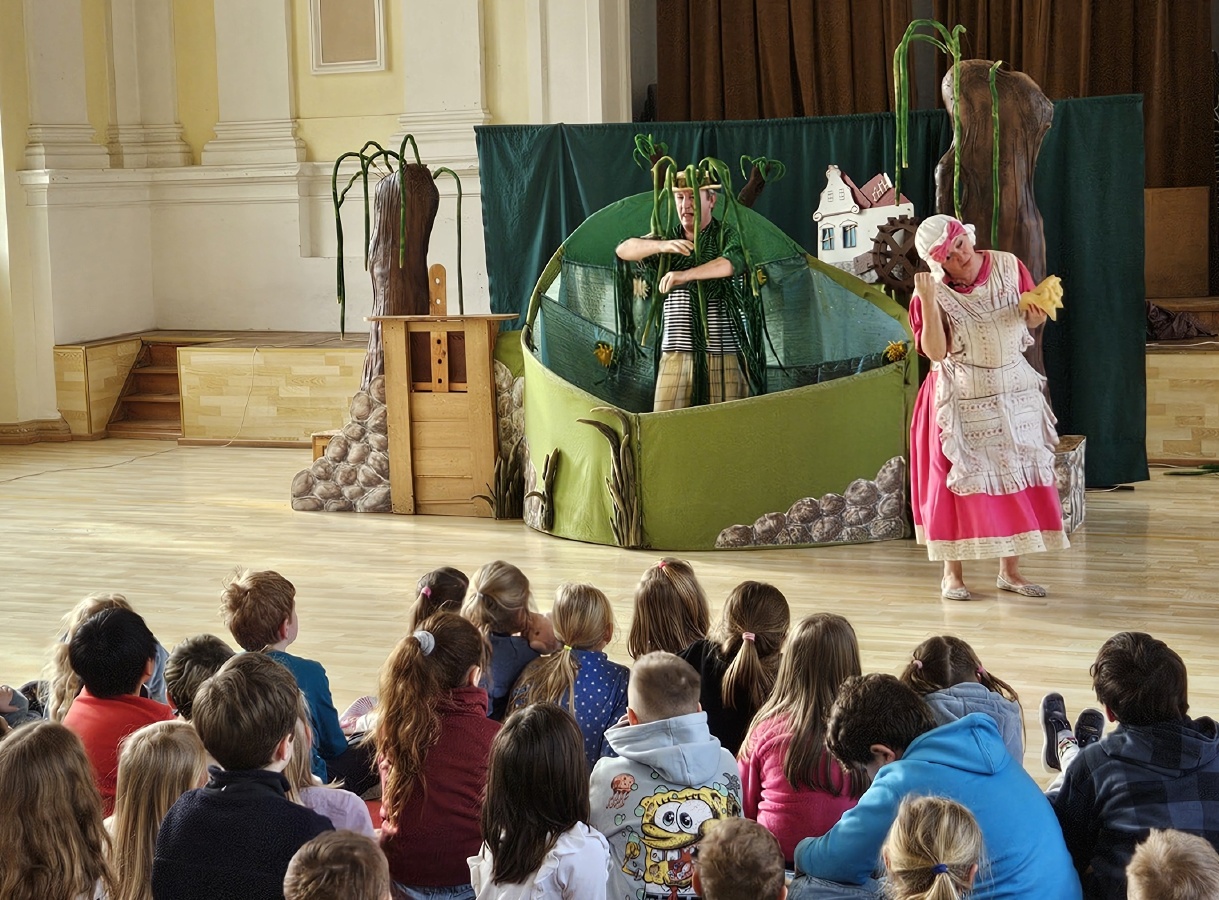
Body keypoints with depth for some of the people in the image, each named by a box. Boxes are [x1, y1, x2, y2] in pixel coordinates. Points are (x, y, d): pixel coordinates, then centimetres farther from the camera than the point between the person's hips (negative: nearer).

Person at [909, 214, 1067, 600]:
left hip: (1015, 391, 4)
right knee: (961, 479, -1)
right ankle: (953, 574, 9)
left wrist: (1034, 315, -14)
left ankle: (1010, 570, 14)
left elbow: (1030, 319, 10)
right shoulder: (934, 293, -12)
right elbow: (935, 352, -21)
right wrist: (928, 301, -29)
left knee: (1019, 476, 5)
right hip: (964, 399, -4)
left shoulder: (1008, 266, -3)